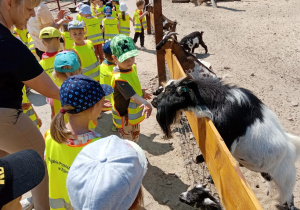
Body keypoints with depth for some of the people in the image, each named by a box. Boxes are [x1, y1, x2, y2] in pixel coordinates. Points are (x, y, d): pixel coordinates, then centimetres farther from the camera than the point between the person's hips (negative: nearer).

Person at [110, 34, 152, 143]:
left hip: (134, 112, 8)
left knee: (136, 136, 29)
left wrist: (141, 92, 3)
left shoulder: (132, 67, -6)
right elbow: (132, 96, -45)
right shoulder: (119, 78, -34)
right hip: (124, 117, -8)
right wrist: (146, 103, -59)